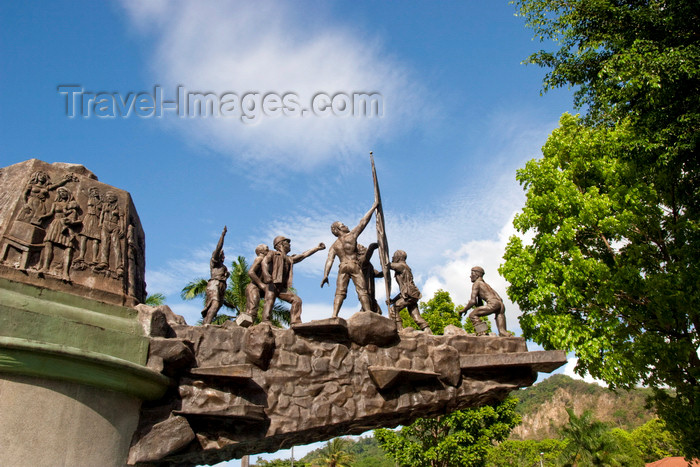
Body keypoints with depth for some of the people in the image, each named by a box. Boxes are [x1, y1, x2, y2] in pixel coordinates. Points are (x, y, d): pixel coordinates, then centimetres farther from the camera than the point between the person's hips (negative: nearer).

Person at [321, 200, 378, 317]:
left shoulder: (333, 246, 16)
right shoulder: (351, 235, 7)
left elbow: (329, 260, 3)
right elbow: (363, 222, 9)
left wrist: (325, 275, -4)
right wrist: (373, 208, 18)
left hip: (342, 267, 3)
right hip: (354, 266, -3)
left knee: (340, 292, -3)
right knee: (362, 291, -7)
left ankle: (334, 315, -19)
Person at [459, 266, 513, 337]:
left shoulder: (476, 283, 8)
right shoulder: (486, 284, 34)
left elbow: (473, 301, -2)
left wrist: (464, 309, 10)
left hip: (493, 304, -9)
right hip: (501, 305, 9)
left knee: (472, 315, -6)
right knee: (502, 332, 7)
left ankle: (481, 333, -19)